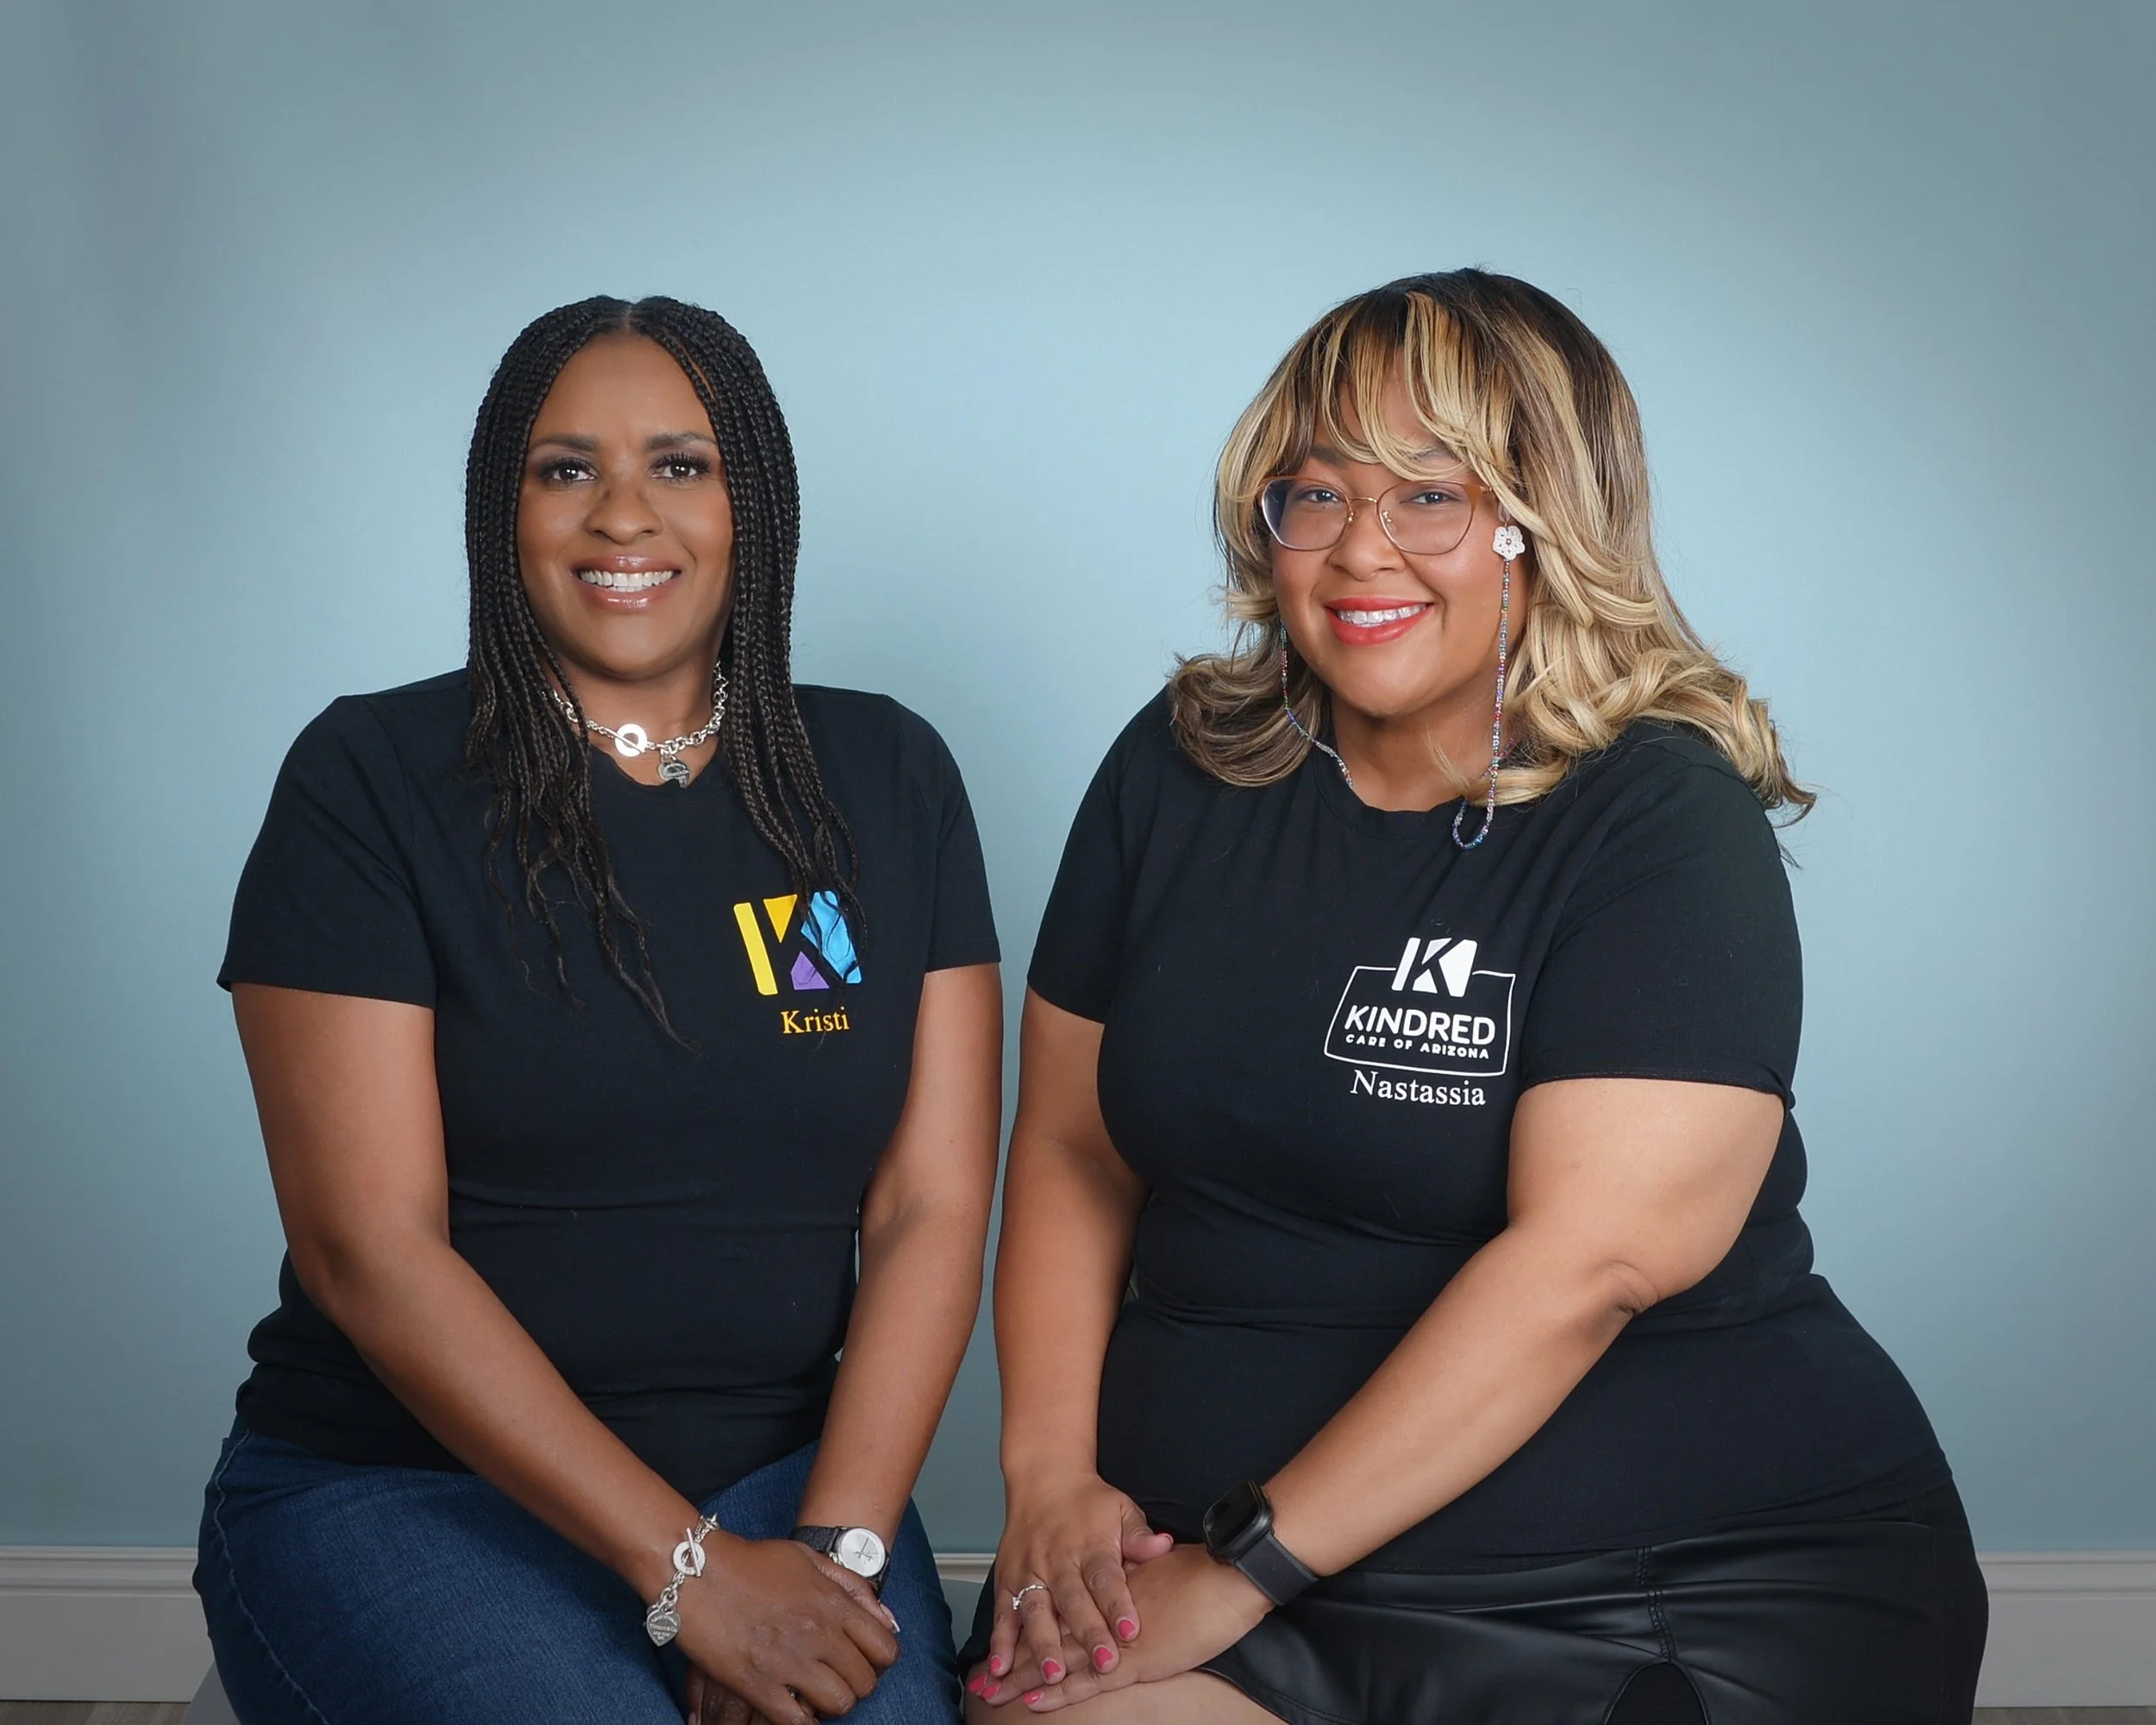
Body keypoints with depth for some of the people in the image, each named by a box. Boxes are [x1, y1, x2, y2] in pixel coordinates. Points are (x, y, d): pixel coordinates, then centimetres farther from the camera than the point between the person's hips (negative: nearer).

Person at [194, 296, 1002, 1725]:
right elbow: (370, 1246, -10)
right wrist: (690, 1567, -15)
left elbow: (930, 1207, 1)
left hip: (782, 1471, 3)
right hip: (393, 1485, -2)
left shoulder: (887, 780, 6)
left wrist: (835, 1547, -13)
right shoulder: (369, 784, -4)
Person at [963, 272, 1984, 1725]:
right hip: (1201, 1532, 4)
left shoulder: (1667, 823, -10)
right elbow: (1072, 1147, 9)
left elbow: (1589, 1257, -19)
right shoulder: (1181, 771, 6)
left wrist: (1244, 1566, -20)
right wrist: (1051, 1476, -5)